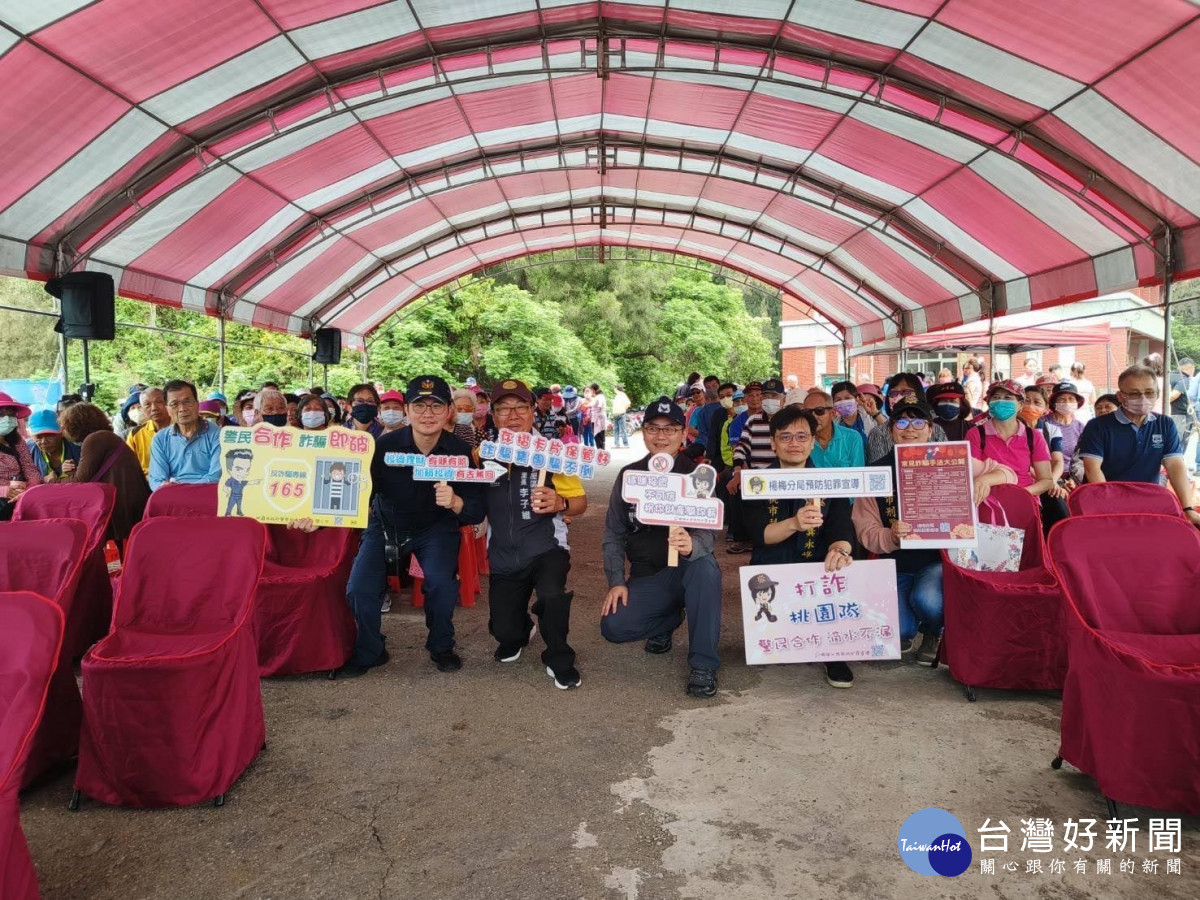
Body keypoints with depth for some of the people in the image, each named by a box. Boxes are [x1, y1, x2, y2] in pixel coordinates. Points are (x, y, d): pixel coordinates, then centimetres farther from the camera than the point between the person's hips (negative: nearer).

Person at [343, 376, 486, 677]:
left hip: (436, 527, -1)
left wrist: (455, 502, -41)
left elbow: (477, 512, -19)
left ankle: (441, 647, 4)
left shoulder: (461, 452, -20)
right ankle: (370, 651, 15)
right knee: (359, 590, -15)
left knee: (441, 582, -26)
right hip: (386, 524, 1)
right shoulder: (384, 446, -22)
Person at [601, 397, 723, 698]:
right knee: (613, 626, -20)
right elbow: (614, 533, 5)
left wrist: (692, 545, -44)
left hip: (686, 569, -3)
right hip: (646, 576, 3)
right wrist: (616, 581, -8)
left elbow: (709, 532, -19)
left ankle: (703, 665, -25)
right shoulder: (629, 475, 3)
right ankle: (670, 619, 14)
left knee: (705, 567, -37)